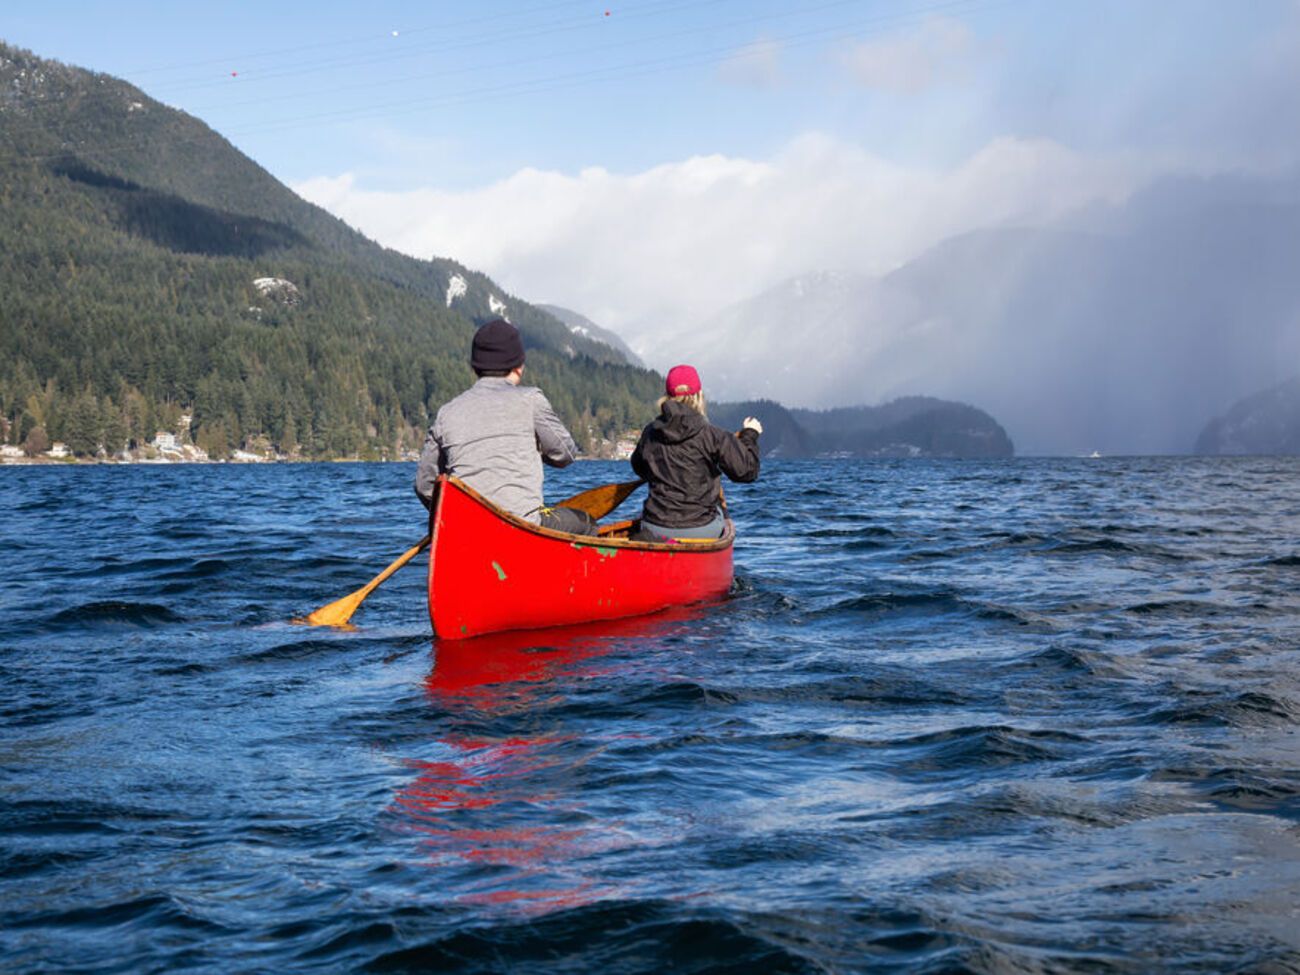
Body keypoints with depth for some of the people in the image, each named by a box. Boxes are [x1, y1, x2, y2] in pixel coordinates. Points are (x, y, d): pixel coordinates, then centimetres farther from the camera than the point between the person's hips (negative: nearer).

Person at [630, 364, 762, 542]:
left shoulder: (649, 433, 2)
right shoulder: (711, 435, -11)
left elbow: (639, 468, 20)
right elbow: (747, 471, -6)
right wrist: (750, 435, 10)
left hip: (654, 527, 3)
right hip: (700, 528, -3)